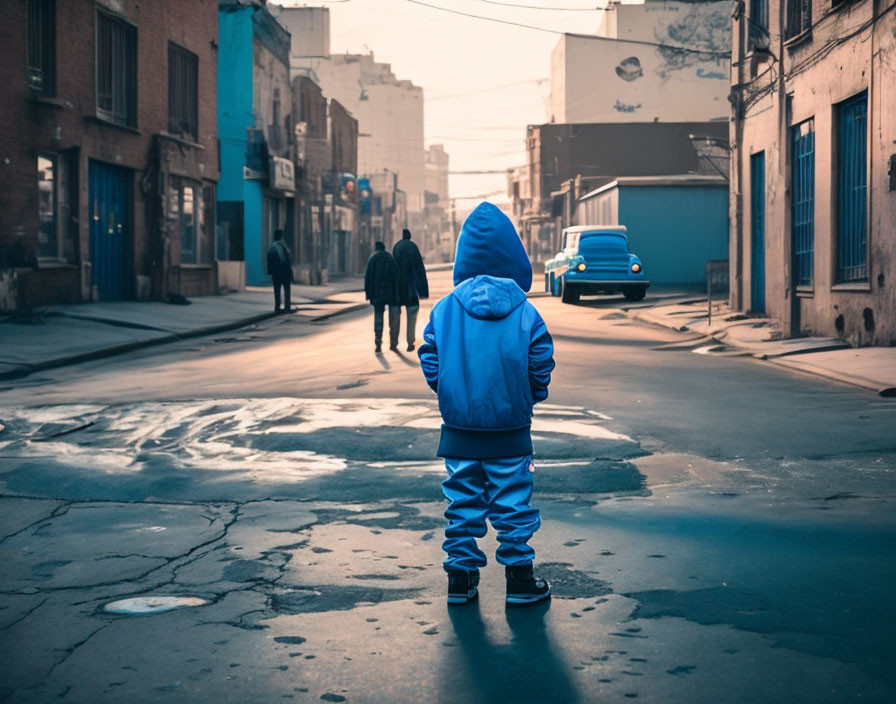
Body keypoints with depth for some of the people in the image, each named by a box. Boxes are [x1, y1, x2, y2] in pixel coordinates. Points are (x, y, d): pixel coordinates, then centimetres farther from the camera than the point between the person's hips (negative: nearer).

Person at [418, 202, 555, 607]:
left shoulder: (445, 308, -3)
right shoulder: (524, 312, -7)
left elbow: (430, 361, -1)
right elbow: (541, 362, -6)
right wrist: (530, 398, 11)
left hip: (459, 428, 2)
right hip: (511, 428, -2)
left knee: (463, 502, 11)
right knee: (512, 502, 6)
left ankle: (461, 578, 16)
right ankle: (520, 581, 11)